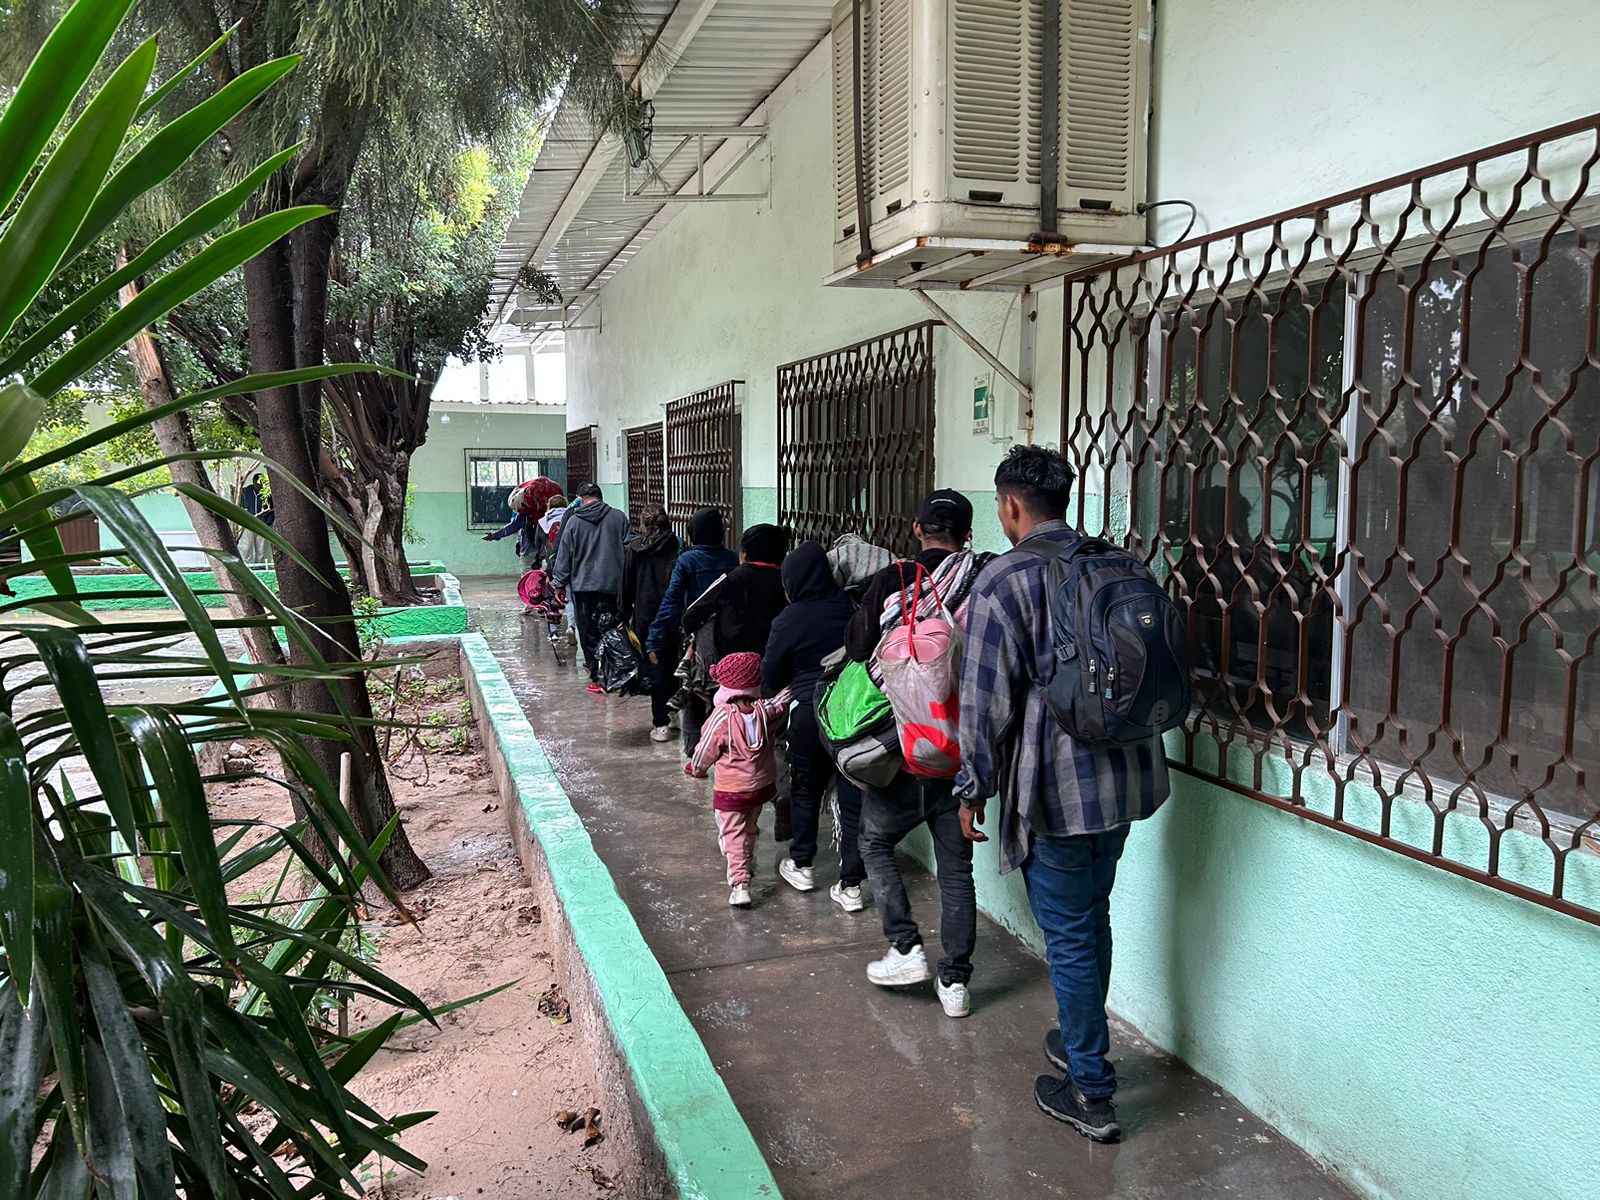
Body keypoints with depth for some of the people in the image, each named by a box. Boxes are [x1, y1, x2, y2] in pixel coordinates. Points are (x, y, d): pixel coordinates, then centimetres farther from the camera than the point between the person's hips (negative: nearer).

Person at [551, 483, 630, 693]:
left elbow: (564, 555, 2)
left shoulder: (573, 521, -1)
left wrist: (560, 583, 9)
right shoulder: (619, 518, 3)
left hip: (583, 585, -1)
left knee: (589, 634, 4)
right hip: (612, 584, 2)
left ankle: (597, 678, 3)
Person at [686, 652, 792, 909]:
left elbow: (706, 752, -11)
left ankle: (739, 884, -5)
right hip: (762, 784, 5)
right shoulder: (766, 711, -13)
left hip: (731, 789, -5)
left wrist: (696, 769, 7)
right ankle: (747, 863, 47)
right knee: (749, 828, 27)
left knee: (733, 835, 4)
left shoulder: (722, 717, -23)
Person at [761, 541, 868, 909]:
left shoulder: (789, 620, -9)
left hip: (811, 716, -2)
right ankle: (851, 884, 9)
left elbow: (770, 678, 1)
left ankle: (801, 865, 34)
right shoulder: (851, 608, -3)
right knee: (854, 797, 6)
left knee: (805, 790, 20)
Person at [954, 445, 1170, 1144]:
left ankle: (1091, 1093, 18)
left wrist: (974, 788, -2)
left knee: (1070, 936, 6)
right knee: (1092, 920, 23)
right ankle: (1081, 1040, 41)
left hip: (1056, 785, -7)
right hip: (1127, 773, 7)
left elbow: (987, 699, -13)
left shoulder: (1003, 581, -14)